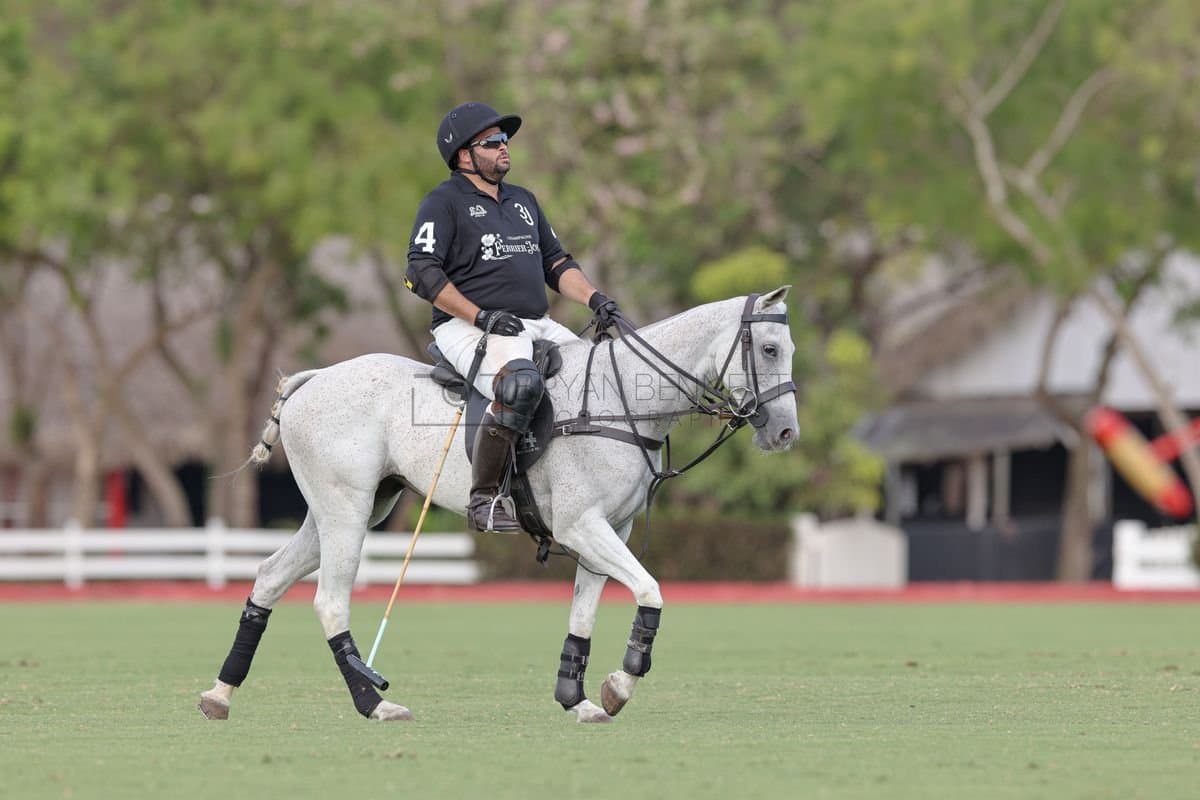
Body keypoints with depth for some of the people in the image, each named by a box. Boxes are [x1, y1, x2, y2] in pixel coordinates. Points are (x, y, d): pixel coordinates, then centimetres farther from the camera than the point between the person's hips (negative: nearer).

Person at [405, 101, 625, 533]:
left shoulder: (524, 201, 23)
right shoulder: (444, 202, 0)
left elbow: (556, 262, 24)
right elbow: (422, 272, -10)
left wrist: (594, 299, 5)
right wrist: (481, 317, -19)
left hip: (537, 326, 8)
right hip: (469, 329, -8)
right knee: (521, 382, -37)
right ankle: (483, 500, -33)